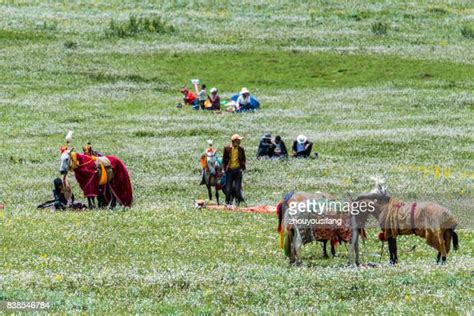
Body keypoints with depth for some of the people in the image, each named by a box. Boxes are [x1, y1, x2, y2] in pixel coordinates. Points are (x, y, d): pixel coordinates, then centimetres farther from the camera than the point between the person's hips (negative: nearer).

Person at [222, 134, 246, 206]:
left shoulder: (241, 149, 2)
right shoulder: (227, 148, -2)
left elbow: (243, 159, 11)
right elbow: (224, 159, 4)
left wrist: (242, 168, -1)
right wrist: (224, 168, -3)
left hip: (238, 170, 1)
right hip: (229, 170, -1)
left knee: (237, 187, -2)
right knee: (228, 187, 2)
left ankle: (238, 202, 5)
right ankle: (227, 202, 13)